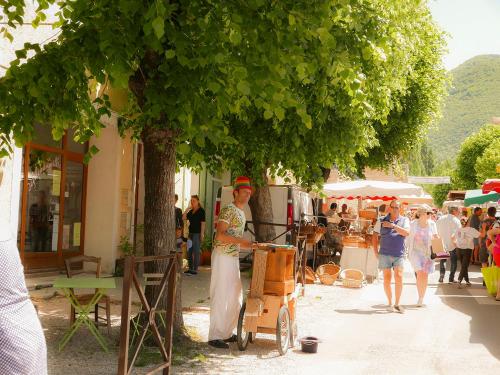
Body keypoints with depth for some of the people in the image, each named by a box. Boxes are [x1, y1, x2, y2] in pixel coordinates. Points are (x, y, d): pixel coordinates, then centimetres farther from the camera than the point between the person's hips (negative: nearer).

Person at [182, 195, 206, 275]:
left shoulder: (201, 211, -6)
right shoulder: (191, 211, 15)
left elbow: (203, 223, -11)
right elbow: (184, 218, 5)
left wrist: (202, 234, -16)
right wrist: (187, 209, -1)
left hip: (197, 233, -8)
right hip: (191, 233, 8)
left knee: (196, 252, -6)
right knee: (189, 252, 11)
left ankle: (195, 270, -2)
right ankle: (190, 269, 20)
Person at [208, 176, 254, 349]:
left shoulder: (241, 213, 16)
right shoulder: (228, 210, -13)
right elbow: (220, 235, -22)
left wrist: (251, 245, 13)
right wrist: (241, 241, -27)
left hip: (233, 257, 10)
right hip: (222, 256, -10)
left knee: (235, 296, 14)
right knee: (220, 296, -7)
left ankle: (226, 333, 23)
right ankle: (214, 336, -2)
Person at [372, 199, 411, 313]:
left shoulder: (404, 220, 7)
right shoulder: (381, 221, 8)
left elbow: (407, 233, -10)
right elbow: (375, 236, 12)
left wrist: (393, 225, -17)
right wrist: (376, 251, 5)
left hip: (399, 254, 0)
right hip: (385, 254, 0)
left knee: (399, 278, -9)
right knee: (387, 279, 1)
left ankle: (397, 304, 3)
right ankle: (390, 303, 16)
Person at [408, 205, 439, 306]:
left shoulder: (432, 224, 3)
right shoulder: (414, 224, 0)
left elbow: (436, 238, 6)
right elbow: (410, 238, 7)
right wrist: (409, 251, 5)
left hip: (427, 252, 2)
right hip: (416, 252, -2)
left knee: (425, 275, 4)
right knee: (419, 273, -15)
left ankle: (422, 298, 17)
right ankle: (420, 297, -5)